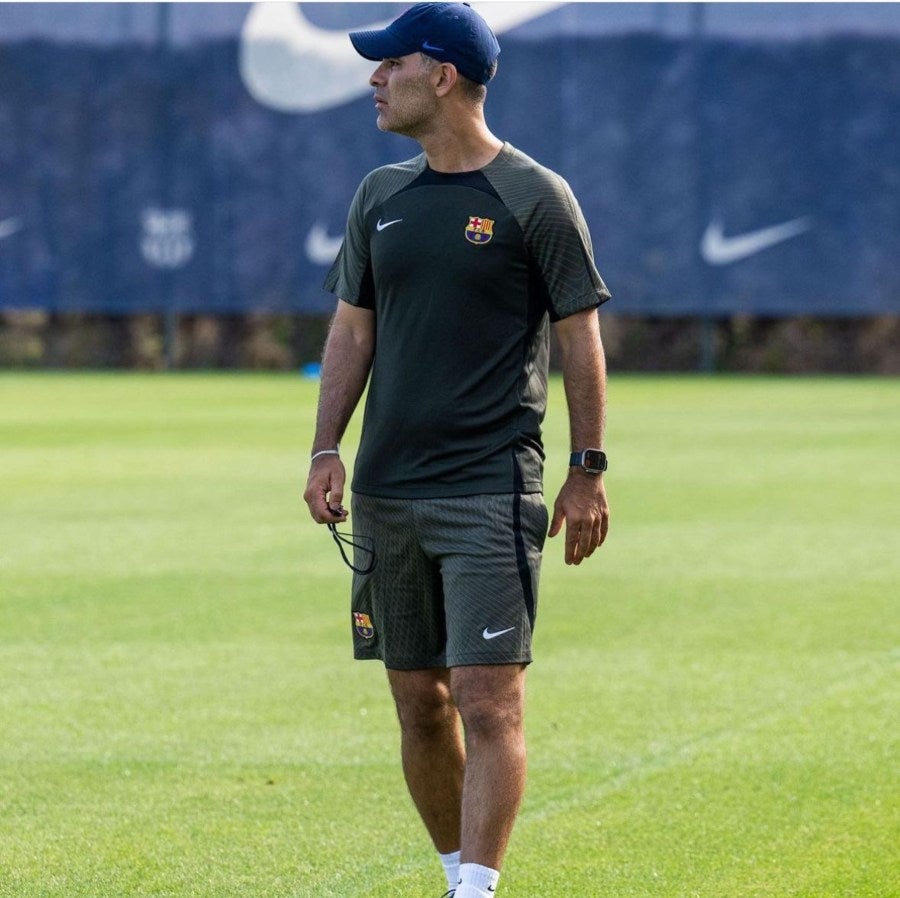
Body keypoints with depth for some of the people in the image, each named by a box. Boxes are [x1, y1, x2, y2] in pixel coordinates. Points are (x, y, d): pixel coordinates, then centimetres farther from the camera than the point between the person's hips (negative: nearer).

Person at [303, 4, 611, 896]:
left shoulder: (536, 198, -4)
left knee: (488, 704, -13)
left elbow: (581, 339, -2)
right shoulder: (381, 196, 12)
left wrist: (587, 472, -4)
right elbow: (352, 328, 15)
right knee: (420, 706, 9)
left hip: (492, 492, -6)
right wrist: (326, 450, 5)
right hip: (387, 490, 6)